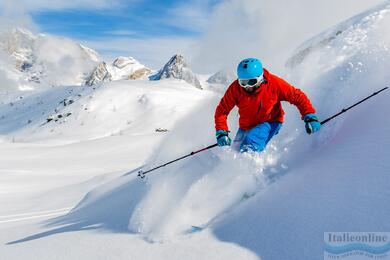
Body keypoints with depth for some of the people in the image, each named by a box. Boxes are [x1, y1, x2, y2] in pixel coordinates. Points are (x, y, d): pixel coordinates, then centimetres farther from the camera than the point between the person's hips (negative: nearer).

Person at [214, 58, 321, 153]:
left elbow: (298, 97, -12)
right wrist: (221, 132, -25)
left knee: (251, 143, -32)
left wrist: (310, 117, -21)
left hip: (270, 123, -3)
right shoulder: (235, 88, -19)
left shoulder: (274, 84, -22)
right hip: (245, 127, 4)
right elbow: (222, 111, -13)